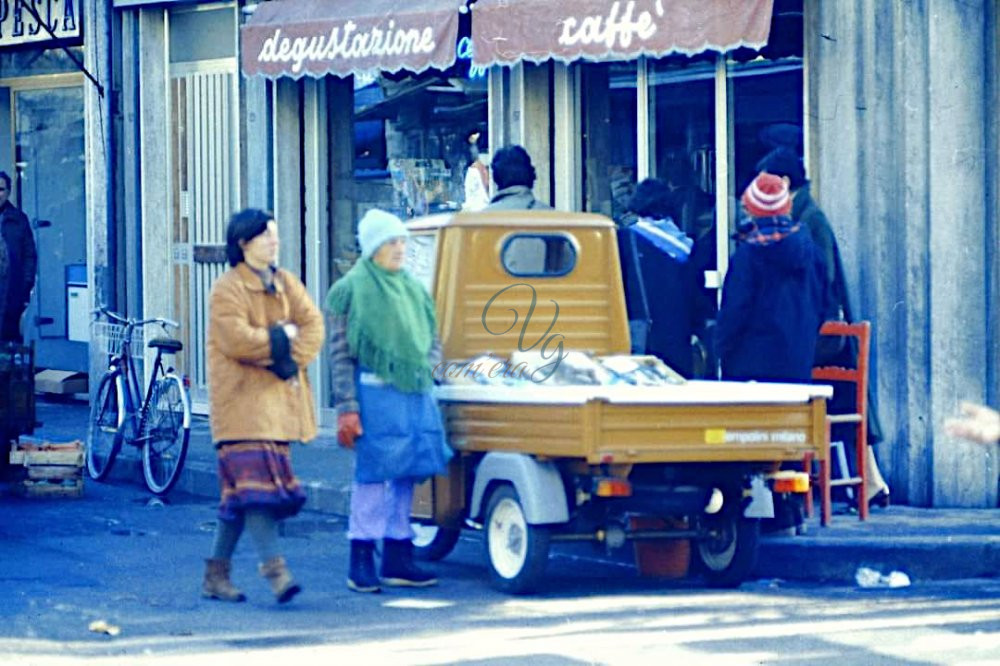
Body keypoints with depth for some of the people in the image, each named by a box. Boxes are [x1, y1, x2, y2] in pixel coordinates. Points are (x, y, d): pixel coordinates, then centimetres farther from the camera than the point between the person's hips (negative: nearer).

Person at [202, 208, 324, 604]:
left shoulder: (287, 284, 16)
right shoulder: (228, 289, -6)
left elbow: (313, 326, 6)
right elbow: (237, 340, -17)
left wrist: (292, 359, -10)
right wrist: (284, 336, -7)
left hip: (279, 400, 7)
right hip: (243, 401, -7)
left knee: (239, 491, 8)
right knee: (255, 483, -15)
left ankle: (216, 575, 13)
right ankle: (274, 570, -21)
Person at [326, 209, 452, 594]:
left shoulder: (414, 290, 17)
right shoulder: (350, 290, -2)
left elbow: (433, 343, 27)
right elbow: (340, 354, -6)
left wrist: (424, 368, 6)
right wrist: (346, 408, -12)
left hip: (416, 393, 6)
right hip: (375, 392, -6)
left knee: (405, 475, 8)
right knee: (372, 475, -7)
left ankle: (398, 560, 14)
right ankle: (361, 563, -2)